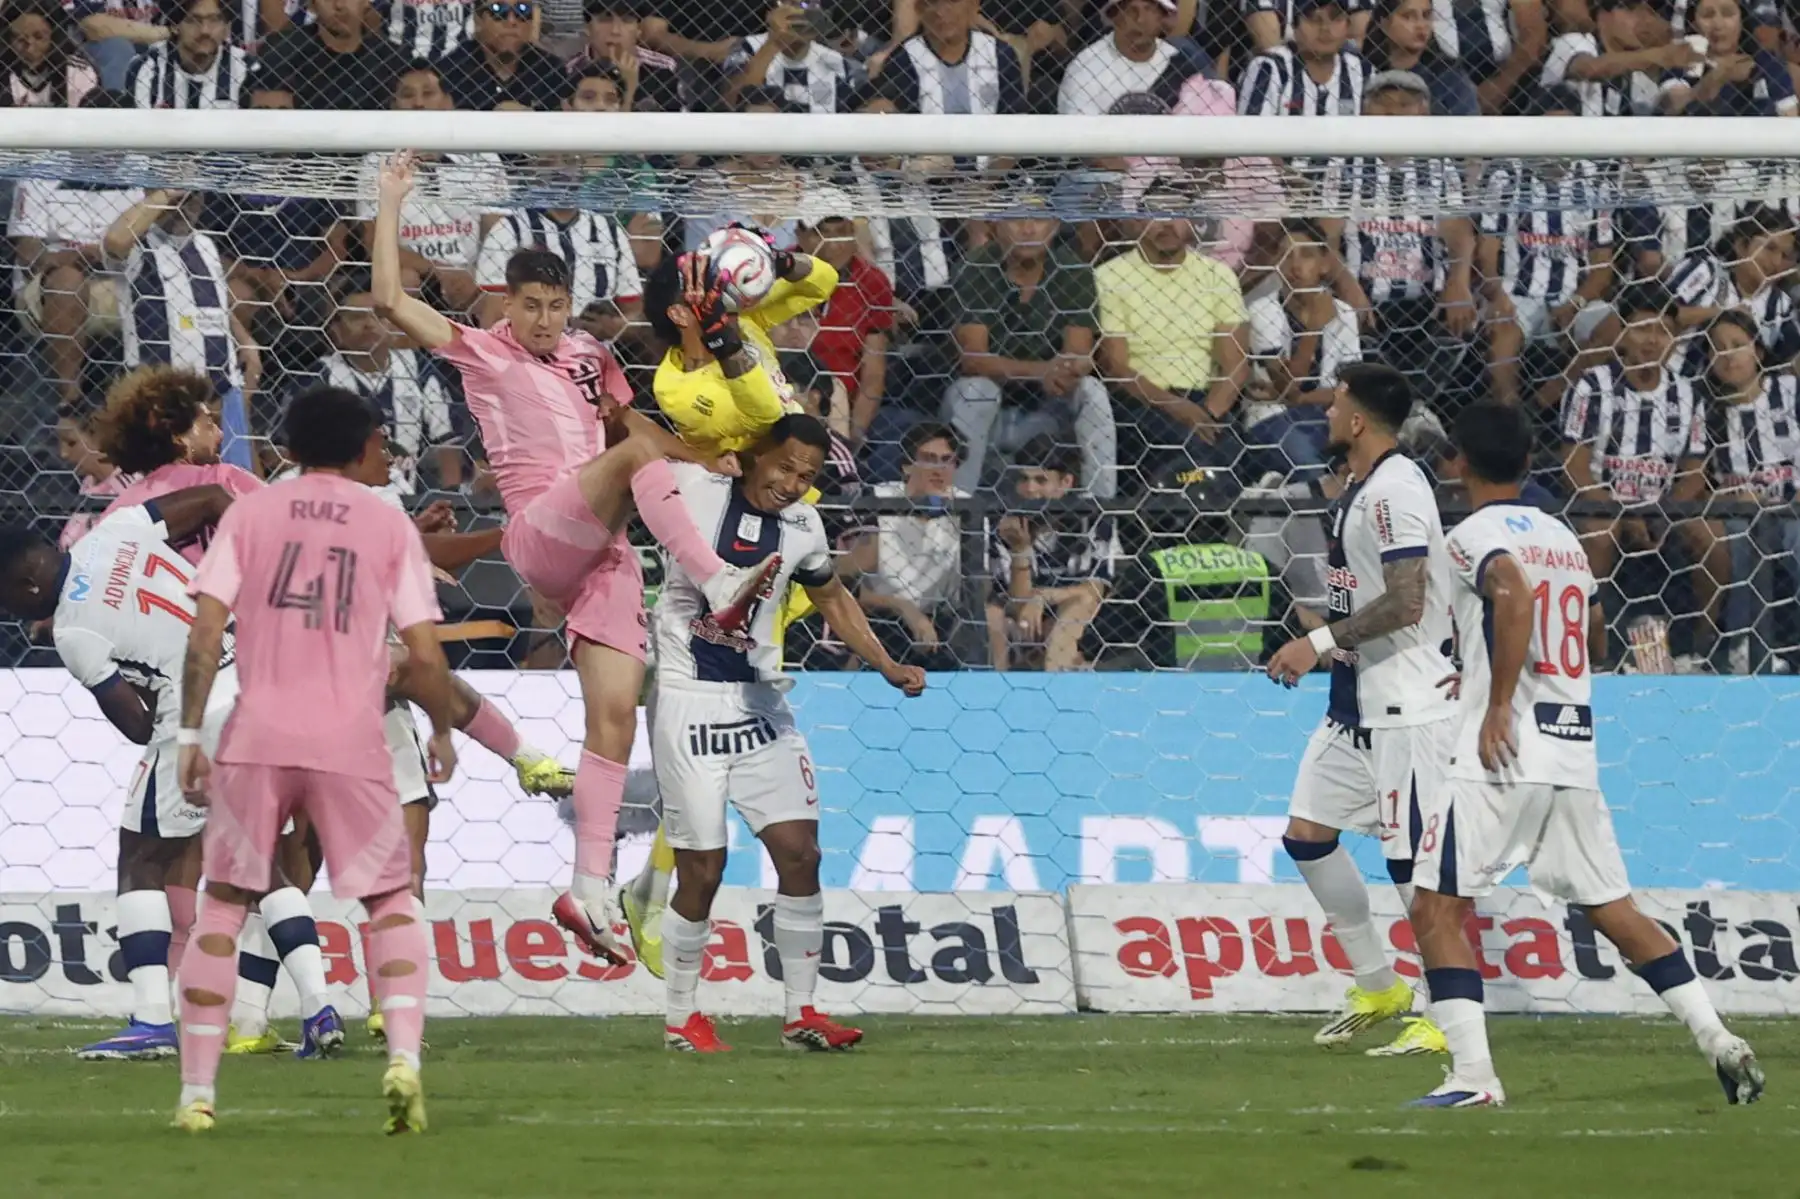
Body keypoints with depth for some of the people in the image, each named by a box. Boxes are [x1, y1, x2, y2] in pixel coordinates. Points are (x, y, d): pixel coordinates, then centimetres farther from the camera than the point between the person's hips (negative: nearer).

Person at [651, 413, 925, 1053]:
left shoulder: (802, 527, 5)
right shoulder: (695, 491, -9)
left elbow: (832, 598, 22)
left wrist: (888, 667, 15)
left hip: (760, 703, 5)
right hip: (688, 704, -5)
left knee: (800, 852, -2)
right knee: (702, 869, -4)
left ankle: (801, 1012, 7)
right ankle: (680, 1018, 11)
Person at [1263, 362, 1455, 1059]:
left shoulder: (1394, 489, -17)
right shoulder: (1362, 490, 14)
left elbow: (1405, 603, -24)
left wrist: (1320, 642, -20)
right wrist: (1326, 647, 16)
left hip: (1404, 703, -11)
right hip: (1357, 700, 11)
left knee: (1413, 858, -8)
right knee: (1307, 833, 10)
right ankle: (1377, 987, 18)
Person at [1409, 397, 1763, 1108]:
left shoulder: (1474, 537, -5)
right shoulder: (1563, 538, 17)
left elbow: (1517, 594, -26)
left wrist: (1499, 707, -24)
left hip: (1501, 758, -7)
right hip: (1574, 755, 7)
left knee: (1436, 909, -2)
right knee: (1614, 910, 12)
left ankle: (1474, 1075, -13)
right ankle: (1721, 1043, 4)